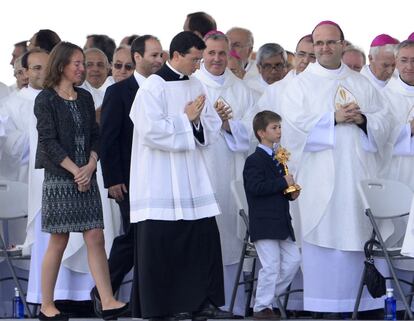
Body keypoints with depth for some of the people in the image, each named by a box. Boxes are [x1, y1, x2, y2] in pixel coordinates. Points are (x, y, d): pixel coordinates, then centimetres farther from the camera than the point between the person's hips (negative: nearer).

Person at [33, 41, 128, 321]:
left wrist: (90, 166, -7)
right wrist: (75, 170, -13)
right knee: (59, 242, -1)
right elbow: (48, 141, -10)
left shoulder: (85, 98, 12)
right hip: (59, 179, -5)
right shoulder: (46, 100, -4)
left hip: (86, 176, 5)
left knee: (96, 238, -1)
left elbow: (95, 136, 10)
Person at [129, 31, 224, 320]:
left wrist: (197, 121, -9)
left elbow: (213, 128, 12)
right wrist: (186, 119, -10)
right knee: (161, 245, -2)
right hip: (160, 184, -6)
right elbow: (152, 131, -18)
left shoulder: (196, 86, 11)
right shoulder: (153, 87, -9)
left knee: (205, 239, 3)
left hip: (192, 180, 6)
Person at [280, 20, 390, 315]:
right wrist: (335, 118, -14)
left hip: (358, 175, 3)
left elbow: (384, 122, 10)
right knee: (323, 235, -5)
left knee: (359, 234, 1)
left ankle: (359, 300, 7)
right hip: (320, 178, -3)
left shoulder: (362, 84, 15)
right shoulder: (300, 85, 6)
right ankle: (322, 305, -1)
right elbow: (295, 125, -7)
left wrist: (363, 120, -10)